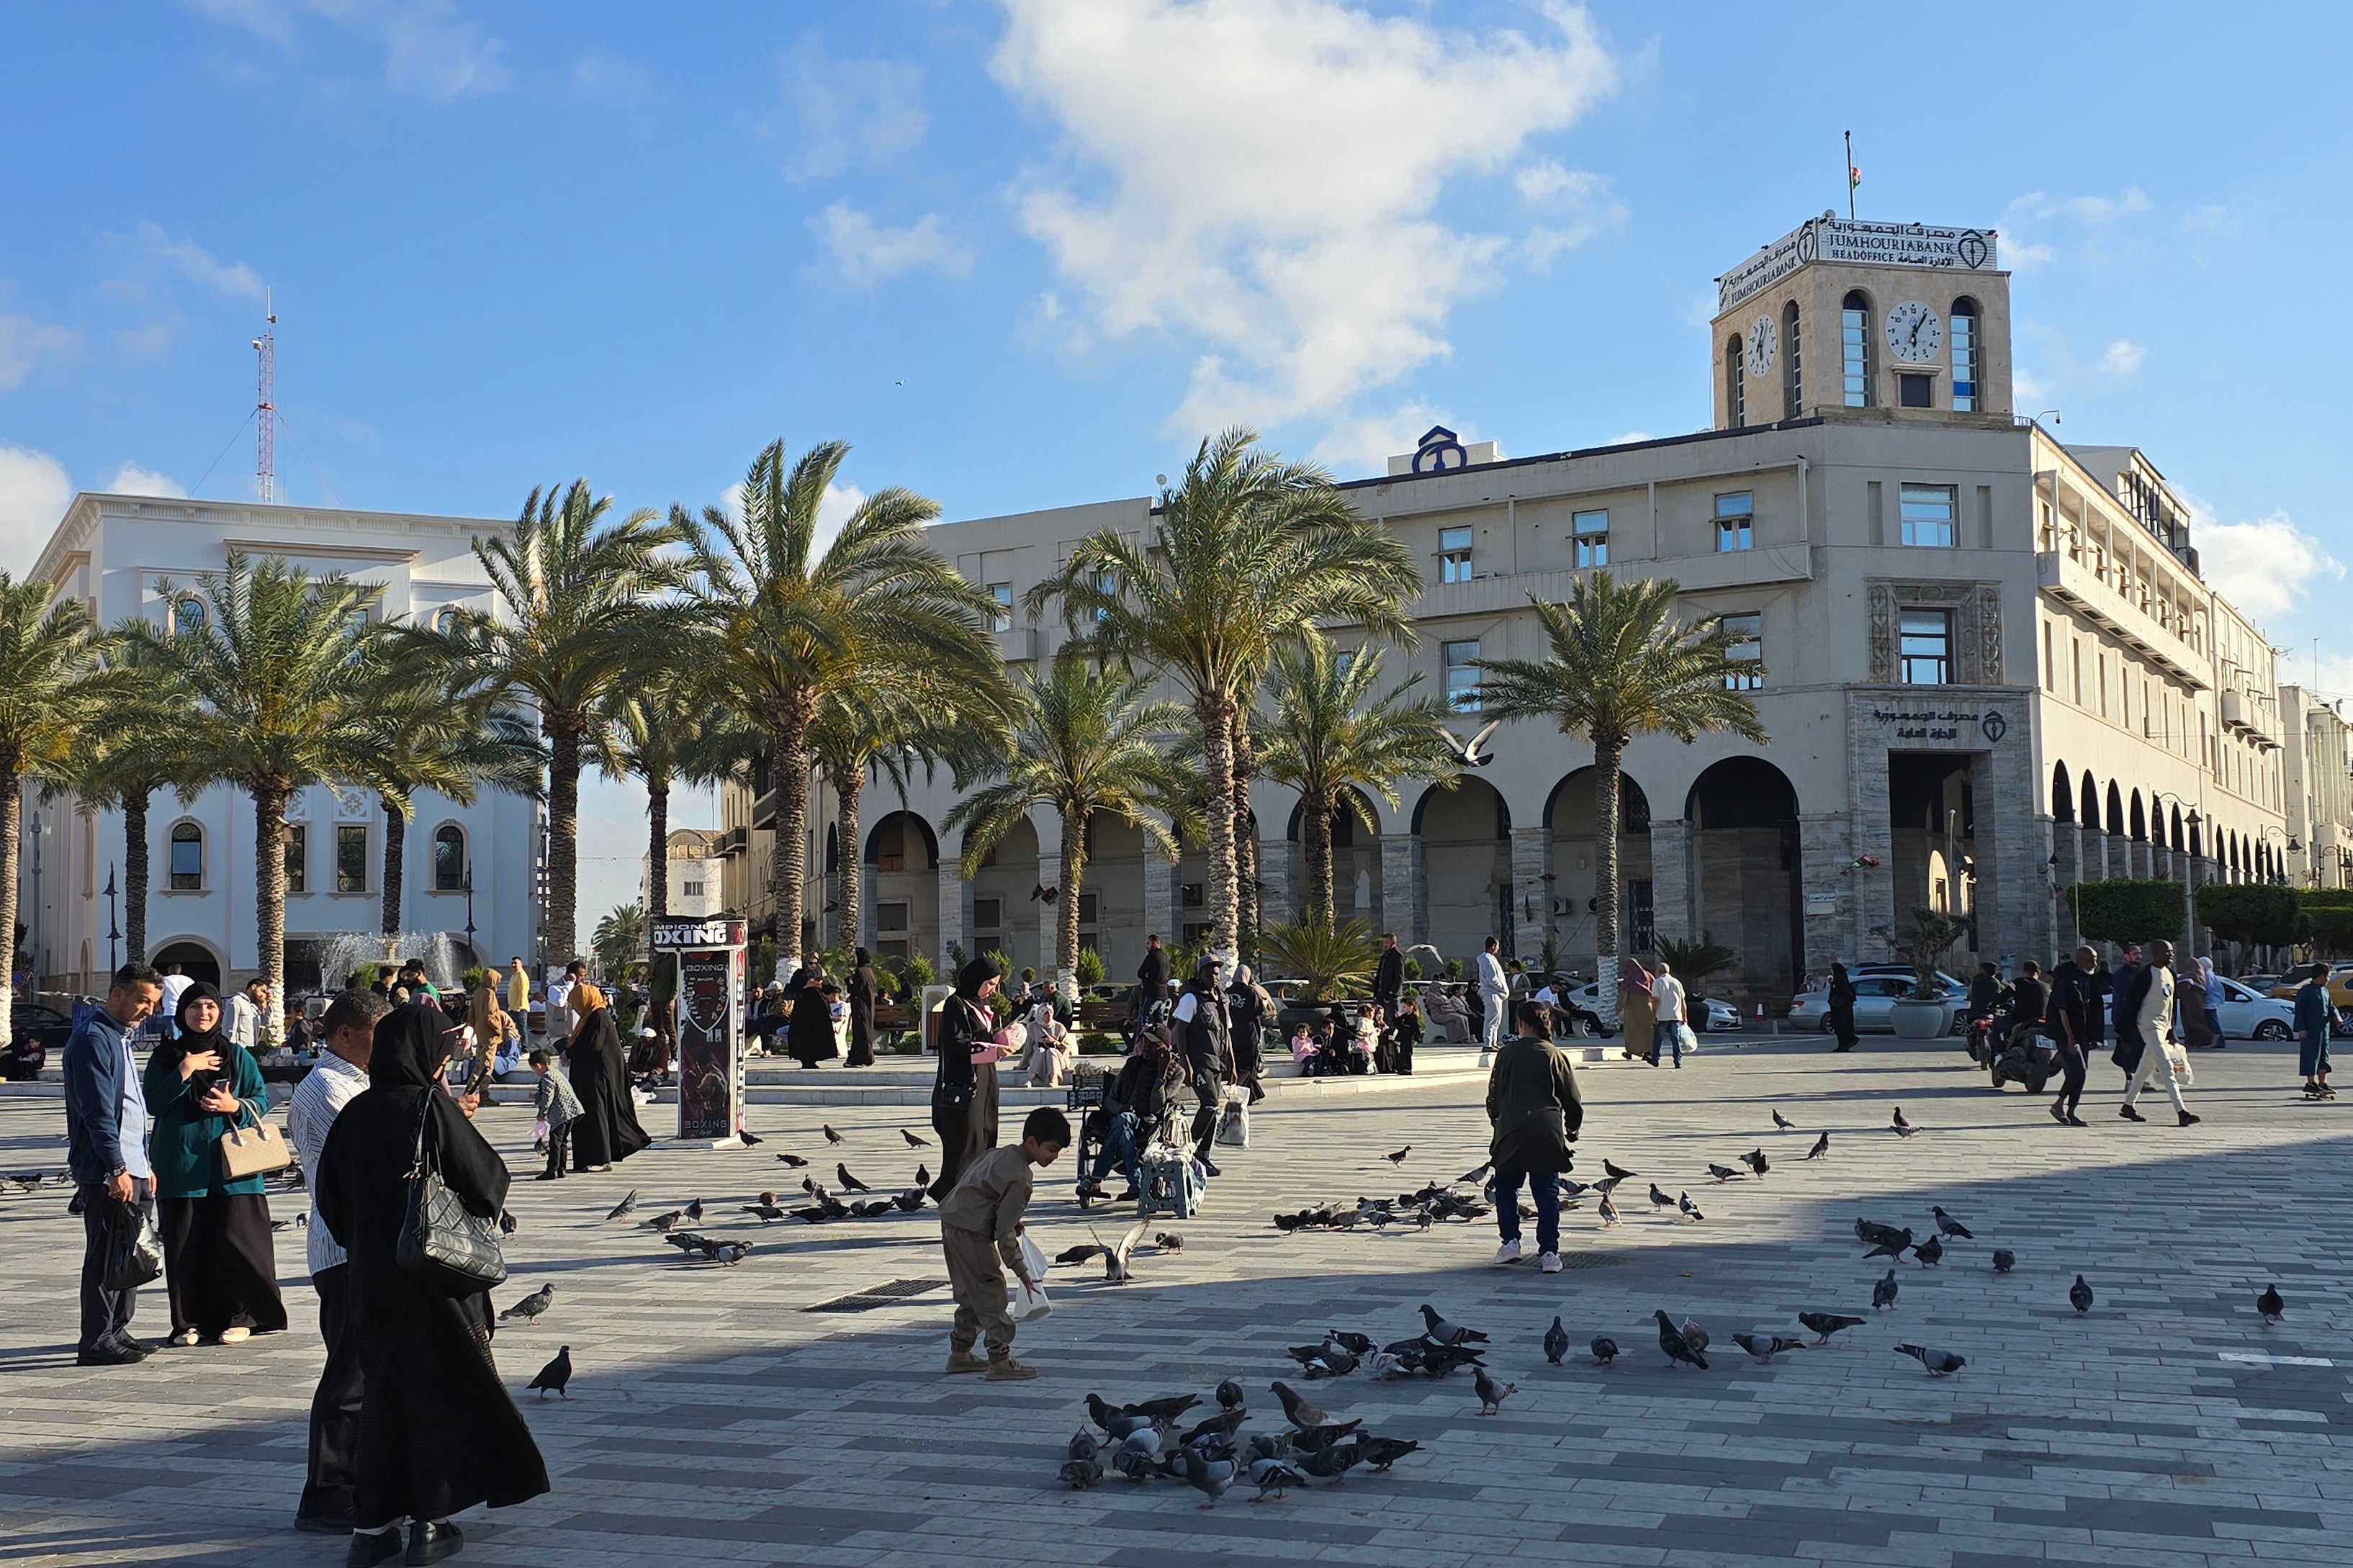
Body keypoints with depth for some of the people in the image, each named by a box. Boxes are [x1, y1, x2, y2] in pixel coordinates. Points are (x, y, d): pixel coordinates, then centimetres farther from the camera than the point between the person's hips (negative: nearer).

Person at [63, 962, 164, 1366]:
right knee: (105, 1255, -5)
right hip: (106, 1170, -10)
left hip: (130, 1166, 10)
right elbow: (98, 1112, -19)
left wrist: (145, 1165, 22)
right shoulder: (93, 1038, -13)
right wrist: (117, 1168, -22)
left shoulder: (119, 1037, 18)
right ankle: (96, 1342, 0)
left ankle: (116, 1331, 21)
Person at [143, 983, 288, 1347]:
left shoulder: (238, 1056, 8)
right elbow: (152, 1102, -3)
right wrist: (185, 1070, -12)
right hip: (180, 1163, 1)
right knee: (185, 1245, 1)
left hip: (229, 1165, 0)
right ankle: (189, 1322, 10)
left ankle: (238, 1317, 6)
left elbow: (262, 1099, 9)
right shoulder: (164, 1056, 8)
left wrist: (234, 1106, -10)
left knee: (234, 1240, -3)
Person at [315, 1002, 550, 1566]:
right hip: (435, 1272, -5)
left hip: (372, 1276, 5)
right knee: (439, 1391, 6)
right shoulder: (432, 1107, -13)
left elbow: (330, 1197, 9)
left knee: (381, 1392, 14)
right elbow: (487, 1181, -11)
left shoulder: (355, 1114, 3)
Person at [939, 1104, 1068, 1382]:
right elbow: (1005, 1230, -19)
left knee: (970, 1294, 19)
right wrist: (1021, 1270, -14)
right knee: (991, 1293, -6)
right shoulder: (1020, 1177, -19)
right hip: (971, 1232, -10)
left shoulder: (1000, 1154, 10)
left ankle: (960, 1353, 27)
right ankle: (1000, 1361, -5)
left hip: (952, 1222, 10)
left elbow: (964, 1177, 20)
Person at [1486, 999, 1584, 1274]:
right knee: (1547, 1193, 5)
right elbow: (1573, 1101, 7)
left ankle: (1510, 1242, 9)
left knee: (1506, 1187, 16)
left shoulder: (1506, 1054, 4)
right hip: (1548, 1133, 0)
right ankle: (1549, 1253, 1)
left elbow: (1493, 1097, 10)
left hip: (1511, 1132, 0)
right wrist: (1572, 1130, 23)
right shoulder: (1555, 1055, 4)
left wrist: (1496, 1120, 28)